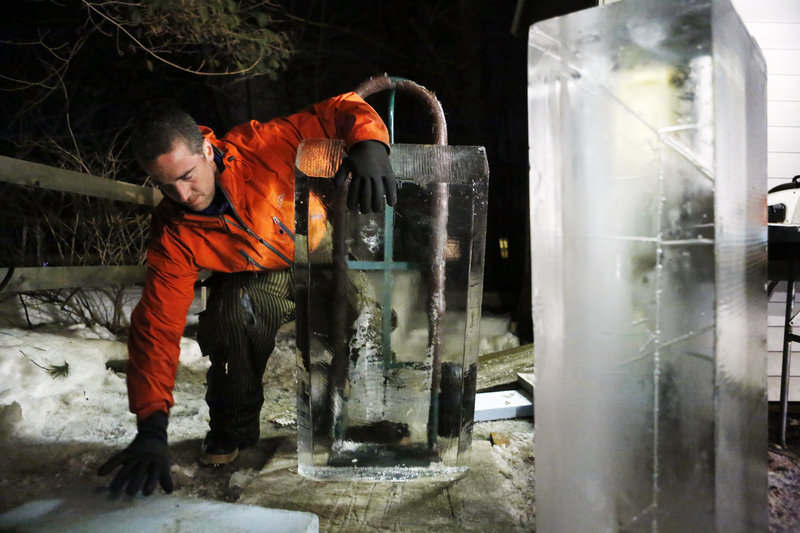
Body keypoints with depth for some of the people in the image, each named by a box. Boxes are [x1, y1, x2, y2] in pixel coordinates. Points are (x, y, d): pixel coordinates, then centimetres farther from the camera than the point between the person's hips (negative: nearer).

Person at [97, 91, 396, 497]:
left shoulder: (261, 145, -26)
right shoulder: (173, 235, -21)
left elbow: (340, 112, -23)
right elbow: (157, 326, -24)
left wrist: (369, 143, -48)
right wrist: (151, 427, -31)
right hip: (255, 281, 0)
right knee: (236, 309, -35)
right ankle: (232, 426, -6)